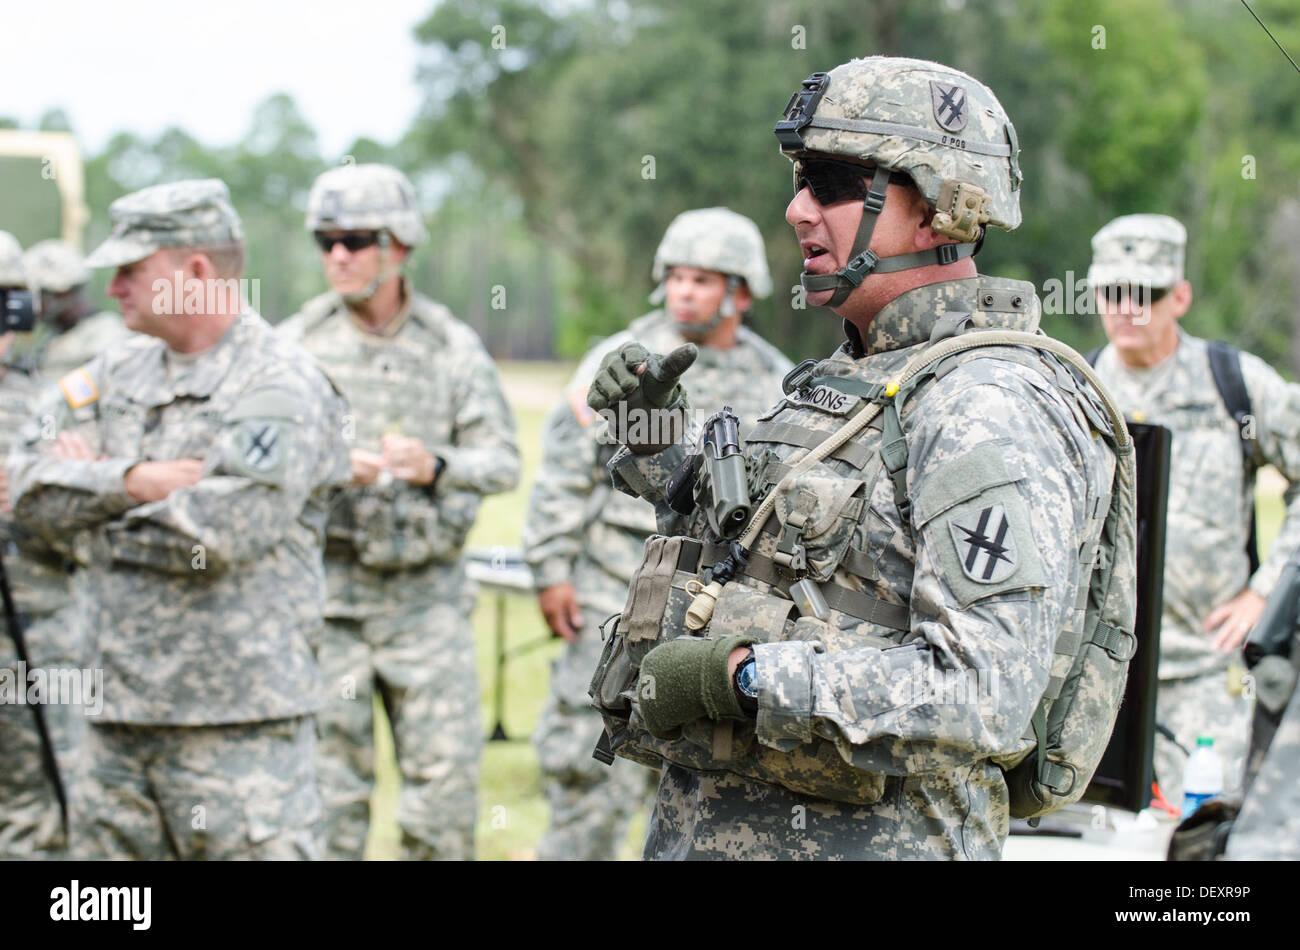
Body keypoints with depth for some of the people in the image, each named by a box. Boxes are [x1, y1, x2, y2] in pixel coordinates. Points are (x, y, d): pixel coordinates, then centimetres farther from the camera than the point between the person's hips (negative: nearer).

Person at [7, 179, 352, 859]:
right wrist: (135, 480, -12)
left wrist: (94, 506, -5)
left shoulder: (281, 389, -9)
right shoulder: (118, 373, 14)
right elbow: (31, 484, 4)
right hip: (119, 714, 7)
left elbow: (215, 533, -20)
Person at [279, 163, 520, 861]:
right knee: (330, 765, 2)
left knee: (447, 763, 0)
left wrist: (435, 465, -17)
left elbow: (502, 461, 3)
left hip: (427, 593, 1)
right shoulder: (297, 344, 2)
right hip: (324, 587, -1)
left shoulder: (453, 348, 4)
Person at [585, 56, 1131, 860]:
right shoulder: (850, 375, 12)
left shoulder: (990, 410, -17)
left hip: (856, 836, -8)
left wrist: (737, 673, -24)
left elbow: (983, 696, -26)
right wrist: (654, 440, 13)